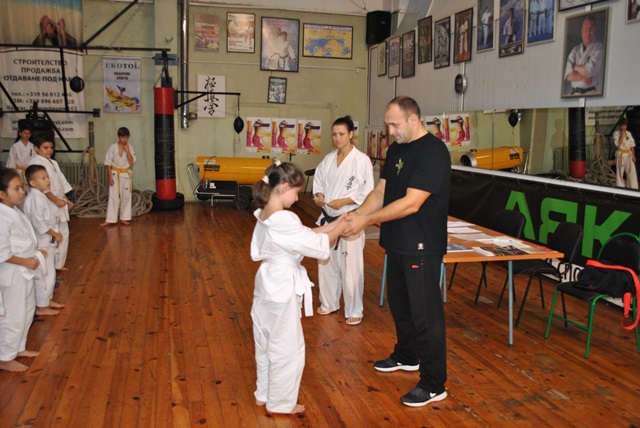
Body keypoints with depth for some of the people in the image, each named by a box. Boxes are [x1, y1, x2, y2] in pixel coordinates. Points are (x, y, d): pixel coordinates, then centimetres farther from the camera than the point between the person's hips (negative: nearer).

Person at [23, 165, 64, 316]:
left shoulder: (40, 196, 9)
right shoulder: (35, 199, -22)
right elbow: (39, 223, -26)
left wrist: (54, 233, 10)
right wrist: (55, 234, -16)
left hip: (46, 241, 10)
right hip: (41, 243, -10)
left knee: (49, 273, 20)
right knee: (44, 274, -1)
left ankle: (47, 299, 35)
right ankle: (41, 307, 10)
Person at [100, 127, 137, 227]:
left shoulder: (130, 147, -1)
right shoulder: (113, 147, -7)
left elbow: (132, 162, -9)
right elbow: (108, 163, -5)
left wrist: (127, 150, -17)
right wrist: (110, 177, -10)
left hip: (126, 174, 2)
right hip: (115, 174, -2)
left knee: (126, 196, 7)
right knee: (113, 197, -3)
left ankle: (124, 218, 18)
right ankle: (110, 219, 2)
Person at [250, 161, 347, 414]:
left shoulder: (265, 215, 3)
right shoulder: (284, 220, -26)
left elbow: (303, 236, 7)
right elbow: (318, 246, -19)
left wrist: (332, 225, 3)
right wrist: (340, 227, -5)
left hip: (267, 283, 10)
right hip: (283, 287, -10)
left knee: (266, 343, 21)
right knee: (287, 348, 7)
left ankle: (264, 394, 38)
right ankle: (280, 403, 22)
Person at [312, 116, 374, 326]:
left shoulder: (362, 160, -12)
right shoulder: (329, 159, 7)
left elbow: (367, 192, -13)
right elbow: (319, 181, 14)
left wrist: (343, 201, -21)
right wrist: (319, 196, -7)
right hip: (328, 218, 6)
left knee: (351, 267, -1)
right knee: (326, 263, 16)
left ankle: (354, 311, 15)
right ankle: (329, 303, 35)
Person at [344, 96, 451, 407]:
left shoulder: (433, 152, -19)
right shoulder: (395, 150, 9)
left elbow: (411, 203, -25)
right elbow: (380, 191, 9)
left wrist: (367, 220, -22)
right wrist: (356, 214, -8)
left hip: (421, 248, -9)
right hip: (396, 244, 9)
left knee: (425, 314, 0)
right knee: (399, 303, 23)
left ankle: (433, 385, 12)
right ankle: (407, 356, 44)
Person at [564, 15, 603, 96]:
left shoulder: (598, 47, 3)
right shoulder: (575, 50, 15)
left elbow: (589, 71, -9)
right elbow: (568, 75, 5)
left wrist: (576, 67, 6)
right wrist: (582, 77, -10)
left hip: (592, 92, -4)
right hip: (574, 93, 4)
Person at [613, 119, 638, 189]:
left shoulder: (629, 133, 7)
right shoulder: (616, 133, -7)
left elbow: (632, 145, 10)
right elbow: (618, 144, -20)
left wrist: (633, 155, 3)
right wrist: (622, 135, -19)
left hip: (629, 155, 4)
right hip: (620, 155, -4)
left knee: (632, 172, 2)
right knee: (620, 172, 4)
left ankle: (633, 188, 11)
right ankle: (620, 188, 15)